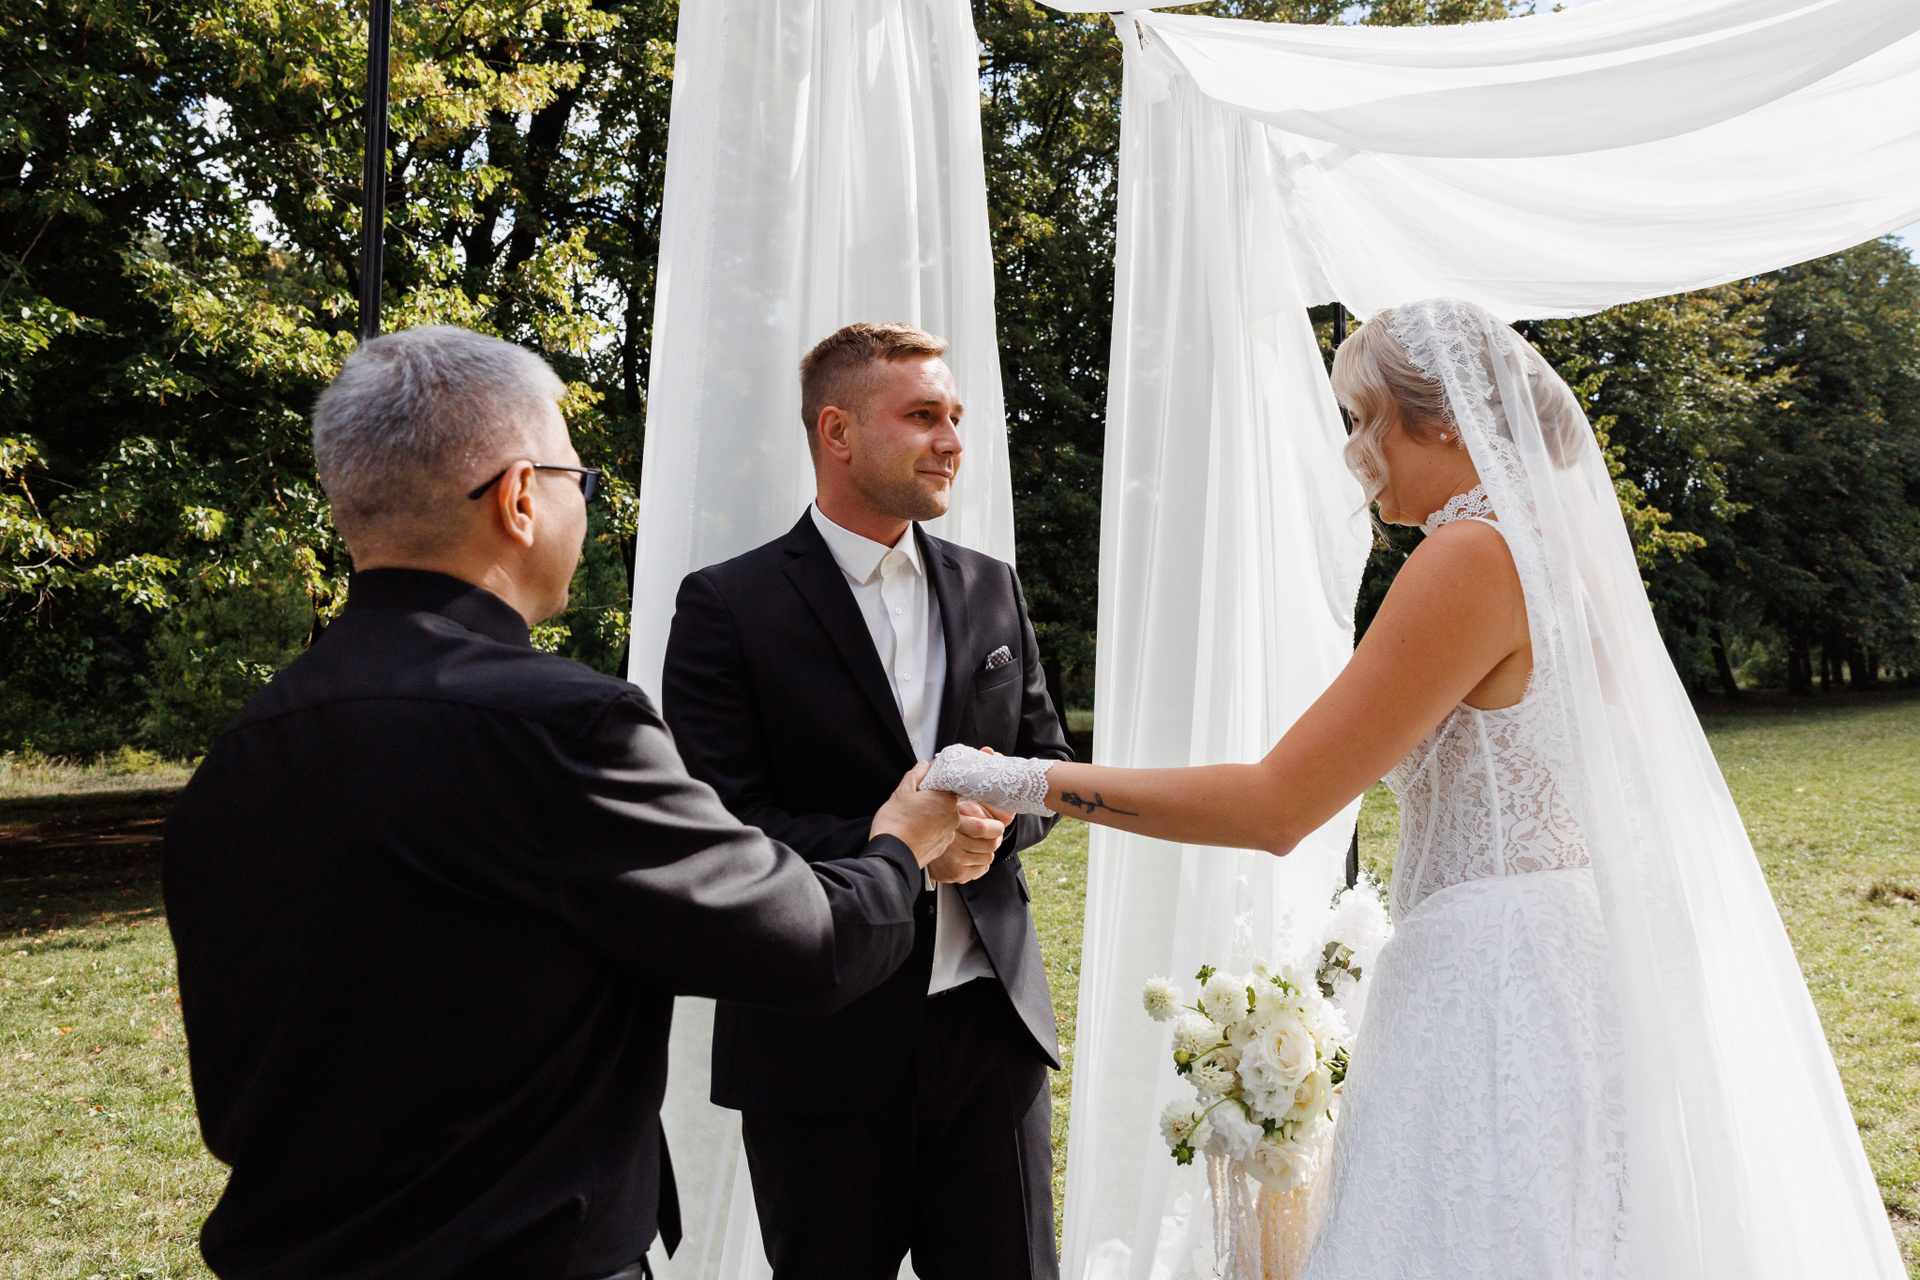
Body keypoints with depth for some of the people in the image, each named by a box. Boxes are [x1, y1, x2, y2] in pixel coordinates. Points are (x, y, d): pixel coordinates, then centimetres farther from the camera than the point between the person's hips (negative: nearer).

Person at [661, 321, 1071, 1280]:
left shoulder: (990, 591, 9)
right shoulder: (728, 607, -7)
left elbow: (1048, 760, 13)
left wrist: (996, 821, -9)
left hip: (989, 1021, 4)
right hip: (820, 1043, -4)